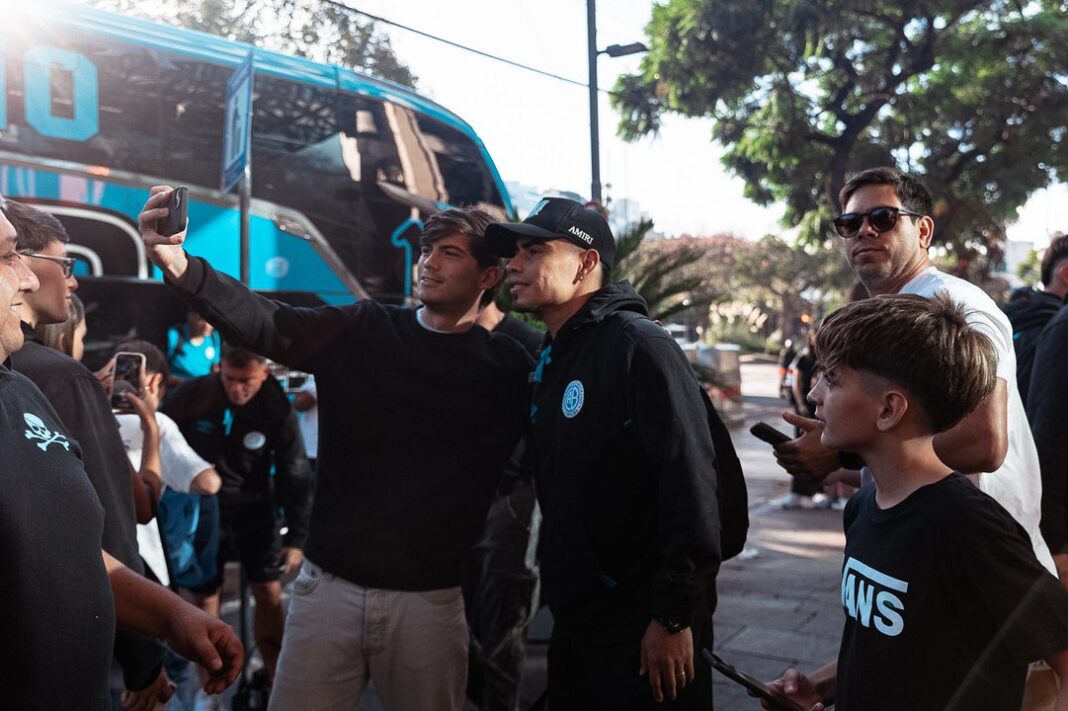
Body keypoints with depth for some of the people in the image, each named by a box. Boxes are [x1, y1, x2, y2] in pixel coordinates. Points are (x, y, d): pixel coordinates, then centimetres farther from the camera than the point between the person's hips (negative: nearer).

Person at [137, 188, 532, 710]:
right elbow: (264, 324, -13)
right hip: (329, 584, 1)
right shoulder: (360, 332, 1)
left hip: (427, 598, -1)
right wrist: (179, 266, -28)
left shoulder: (507, 368, -1)